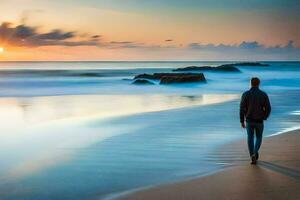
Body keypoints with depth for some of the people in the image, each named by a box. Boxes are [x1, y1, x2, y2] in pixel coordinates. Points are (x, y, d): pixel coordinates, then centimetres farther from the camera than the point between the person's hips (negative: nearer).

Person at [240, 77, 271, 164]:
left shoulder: (245, 94, -9)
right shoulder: (264, 94, -8)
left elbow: (242, 109, -9)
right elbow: (268, 109, -7)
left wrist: (242, 121, 2)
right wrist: (264, 117, 14)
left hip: (249, 120, 0)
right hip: (259, 121, 0)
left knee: (250, 139, 13)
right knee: (259, 138, 21)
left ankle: (253, 158, 6)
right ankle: (255, 153, -2)